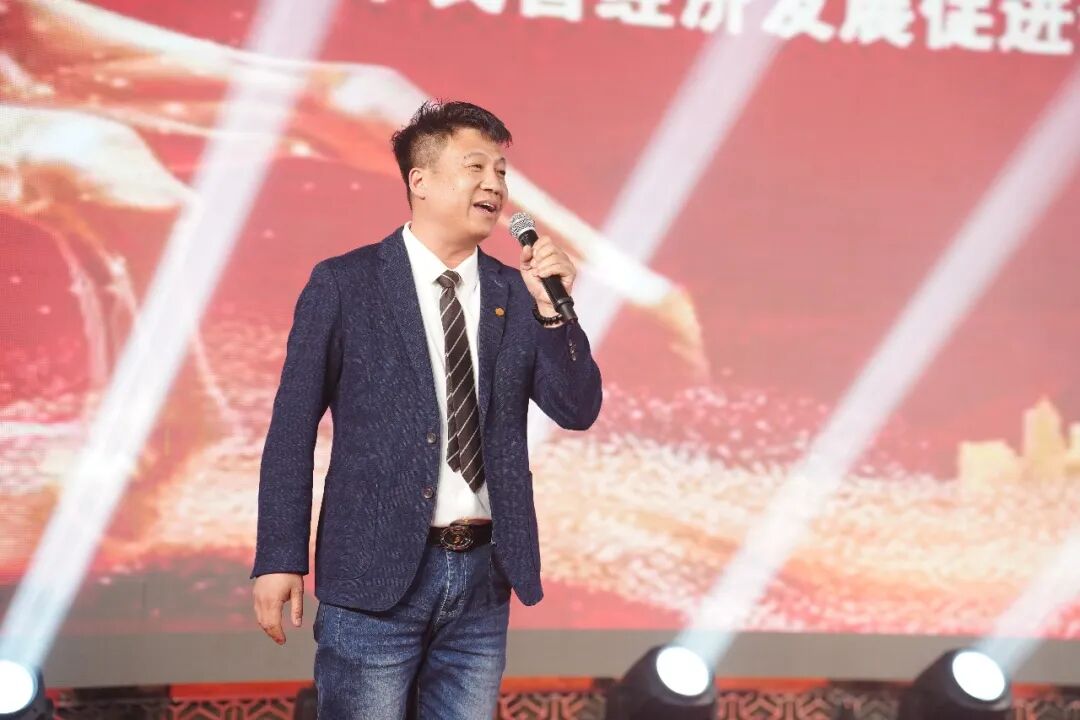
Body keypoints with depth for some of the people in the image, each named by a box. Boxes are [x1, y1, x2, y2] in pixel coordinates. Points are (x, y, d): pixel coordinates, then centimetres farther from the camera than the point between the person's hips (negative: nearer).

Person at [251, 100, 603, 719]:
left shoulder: (516, 294, 7)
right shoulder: (344, 284, -3)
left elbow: (579, 411, 2)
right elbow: (293, 429, -3)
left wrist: (553, 309, -13)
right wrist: (280, 559, -8)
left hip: (483, 576, 4)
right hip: (375, 574, -4)